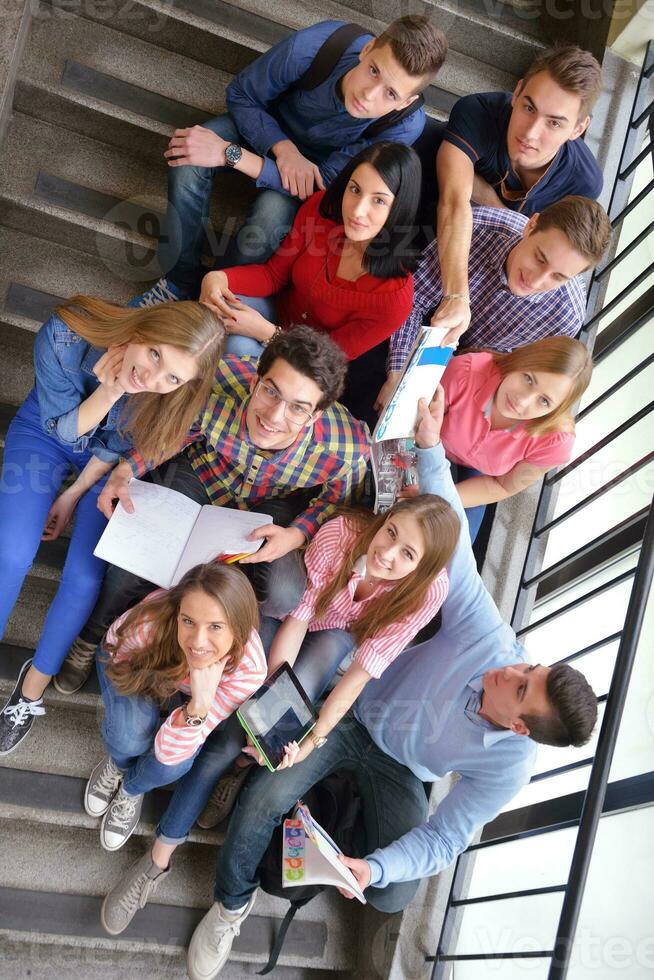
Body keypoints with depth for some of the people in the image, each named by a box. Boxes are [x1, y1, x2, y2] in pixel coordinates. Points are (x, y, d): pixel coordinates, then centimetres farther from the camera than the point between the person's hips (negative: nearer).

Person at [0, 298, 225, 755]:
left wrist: (74, 496, -7)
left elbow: (116, 447, -12)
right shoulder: (64, 337, -36)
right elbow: (64, 428, -22)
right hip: (47, 429, 0)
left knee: (85, 576, -11)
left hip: (108, 456, 0)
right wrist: (110, 391, -39)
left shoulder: (179, 400, -32)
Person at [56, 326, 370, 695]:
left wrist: (297, 535, -29)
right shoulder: (219, 380, -37)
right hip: (202, 474, 0)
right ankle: (91, 639, 21)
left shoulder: (349, 451, -37)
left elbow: (337, 499, -12)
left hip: (273, 505, 0)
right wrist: (125, 470, -28)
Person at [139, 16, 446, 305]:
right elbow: (240, 95, -15)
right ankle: (181, 280, -8)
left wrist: (230, 154, -36)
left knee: (262, 233, -31)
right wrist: (282, 147, -33)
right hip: (267, 125, 2)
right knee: (187, 162, -27)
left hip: (316, 163, -1)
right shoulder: (313, 45, -35)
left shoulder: (406, 125, -35)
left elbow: (325, 183, -29)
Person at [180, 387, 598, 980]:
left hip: (395, 768, 0)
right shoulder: (490, 637, -29)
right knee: (262, 800, -20)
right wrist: (429, 443, -39)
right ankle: (233, 903, 11)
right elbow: (451, 535, -30)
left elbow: (443, 840, -17)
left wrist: (374, 868, -35)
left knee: (391, 897, -18)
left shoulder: (507, 769, -26)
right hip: (354, 709, 0)